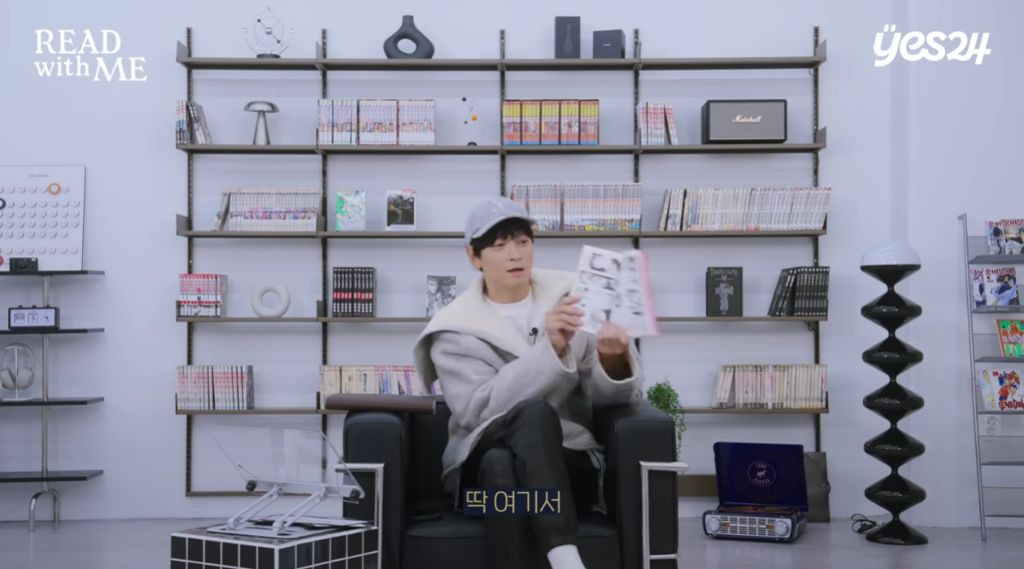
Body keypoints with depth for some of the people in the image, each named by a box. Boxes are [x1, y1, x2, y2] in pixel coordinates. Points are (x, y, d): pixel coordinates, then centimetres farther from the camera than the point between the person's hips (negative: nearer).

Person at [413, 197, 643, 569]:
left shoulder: (571, 300, 7)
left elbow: (611, 395, 0)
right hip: (482, 466, -1)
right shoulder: (456, 329, 1)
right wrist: (551, 350, -27)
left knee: (507, 465, -36)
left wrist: (613, 359, -24)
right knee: (535, 411, -35)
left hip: (567, 463, 1)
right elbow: (480, 410, -16)